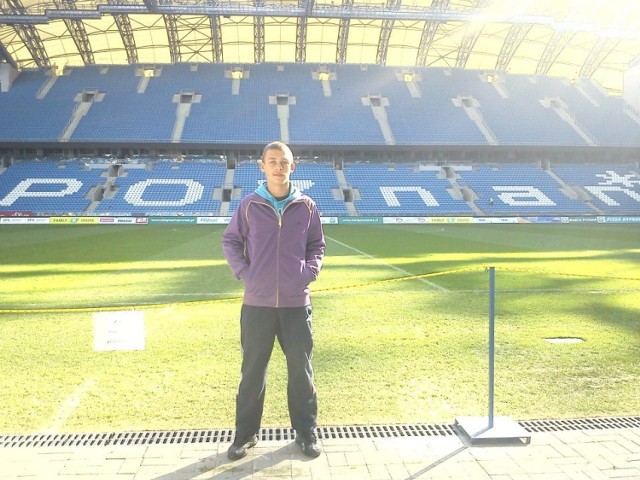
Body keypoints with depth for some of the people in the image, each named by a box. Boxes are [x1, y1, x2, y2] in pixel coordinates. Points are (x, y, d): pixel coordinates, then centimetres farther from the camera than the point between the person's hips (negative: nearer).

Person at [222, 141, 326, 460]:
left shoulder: (307, 206, 0)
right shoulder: (249, 205, -2)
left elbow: (317, 245, 11)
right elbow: (230, 241, 9)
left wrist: (310, 272, -3)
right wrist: (243, 273, -2)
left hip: (296, 303, 1)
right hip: (257, 303, 0)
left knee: (301, 369, 10)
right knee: (252, 371, 10)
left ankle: (306, 432, 26)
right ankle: (245, 433, 25)